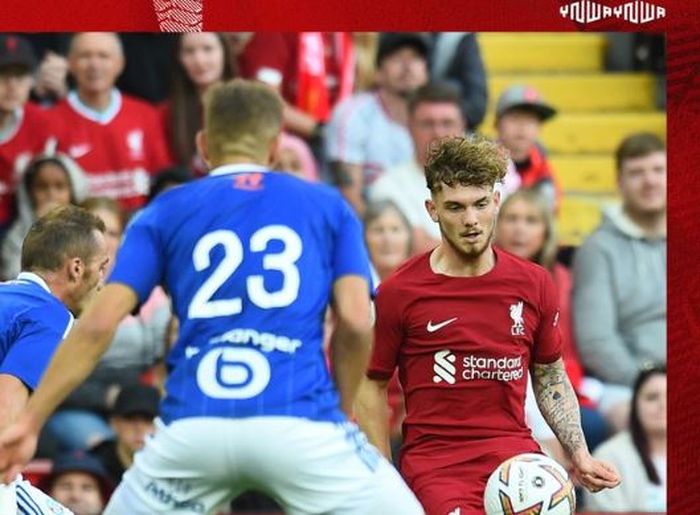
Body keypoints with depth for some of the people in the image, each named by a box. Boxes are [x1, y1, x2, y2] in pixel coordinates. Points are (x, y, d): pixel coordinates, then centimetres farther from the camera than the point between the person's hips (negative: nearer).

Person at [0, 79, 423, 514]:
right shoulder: (328, 206, 16)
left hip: (194, 428, 1)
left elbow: (99, 324, 4)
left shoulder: (165, 213, 15)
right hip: (299, 422, -1)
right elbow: (356, 322, 3)